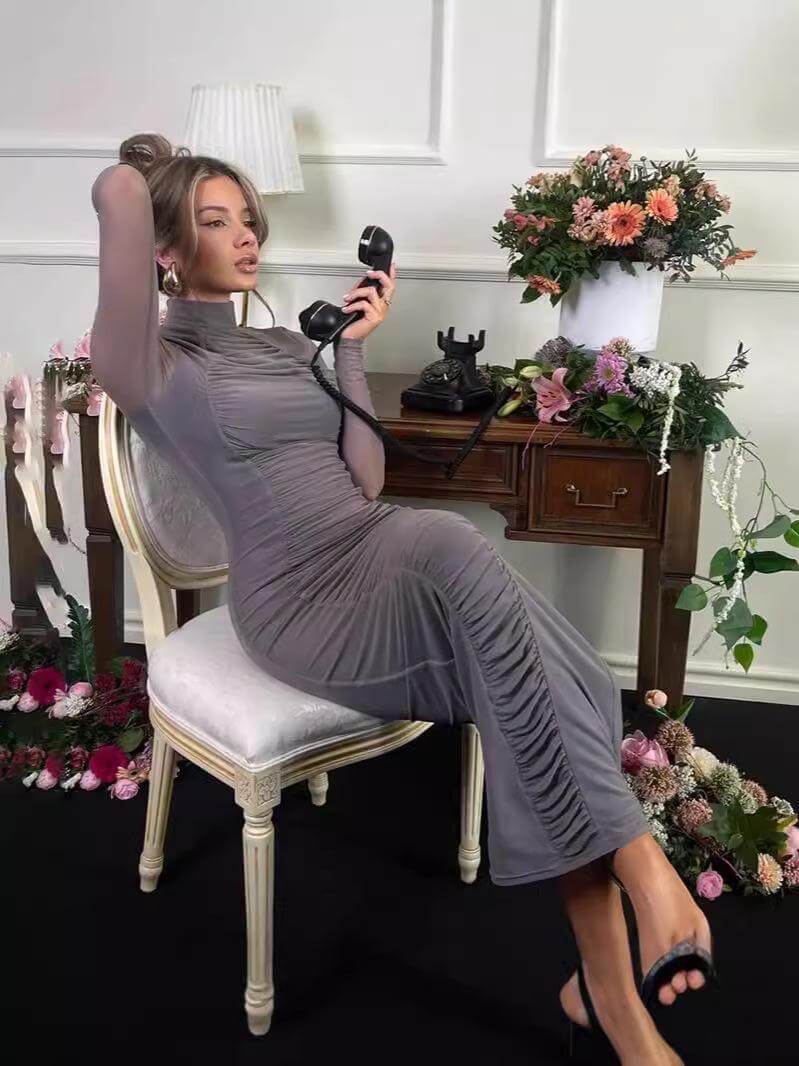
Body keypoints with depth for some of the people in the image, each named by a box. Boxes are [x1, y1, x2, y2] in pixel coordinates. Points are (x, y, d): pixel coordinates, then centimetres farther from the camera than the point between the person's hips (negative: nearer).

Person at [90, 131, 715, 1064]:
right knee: (454, 547, -37)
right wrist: (153, 173, 5)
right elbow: (118, 193, -20)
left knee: (563, 683, -23)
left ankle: (610, 988, -17)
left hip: (385, 563, 6)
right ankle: (634, 852, -31)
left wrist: (351, 348, 6)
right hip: (300, 603, -6)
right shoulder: (152, 363, 0)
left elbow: (365, 480, 10)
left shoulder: (289, 346, 21)